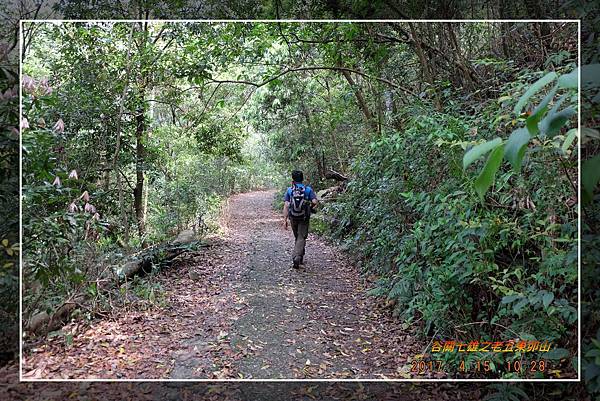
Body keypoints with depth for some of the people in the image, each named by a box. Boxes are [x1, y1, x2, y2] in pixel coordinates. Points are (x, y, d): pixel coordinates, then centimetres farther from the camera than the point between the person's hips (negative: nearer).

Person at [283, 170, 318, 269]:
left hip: (293, 218, 2)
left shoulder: (289, 190, -1)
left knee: (297, 237, 19)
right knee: (301, 238, -1)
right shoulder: (308, 189, -3)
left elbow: (286, 206, -7)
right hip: (304, 218, -2)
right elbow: (315, 202, -13)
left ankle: (300, 258, 29)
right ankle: (296, 257, -20)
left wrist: (285, 220, -6)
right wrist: (311, 207, 10)